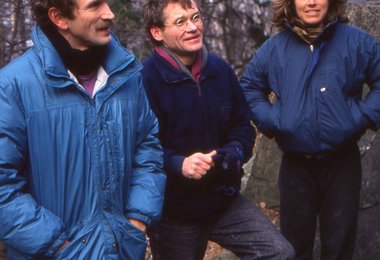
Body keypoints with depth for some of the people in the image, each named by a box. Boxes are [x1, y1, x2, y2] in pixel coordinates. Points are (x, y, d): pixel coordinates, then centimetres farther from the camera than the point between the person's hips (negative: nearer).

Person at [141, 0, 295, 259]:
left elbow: (242, 124, 12)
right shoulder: (145, 79, -18)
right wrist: (178, 164, -33)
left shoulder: (220, 69, 2)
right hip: (174, 211, -5)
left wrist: (234, 152, -7)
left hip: (224, 198, 5)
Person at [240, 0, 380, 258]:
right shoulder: (275, 47, 0)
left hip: (342, 161, -1)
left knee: (339, 239, 13)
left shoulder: (357, 41, -4)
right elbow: (249, 87, 12)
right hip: (295, 163, 1)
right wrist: (271, 119, -2)